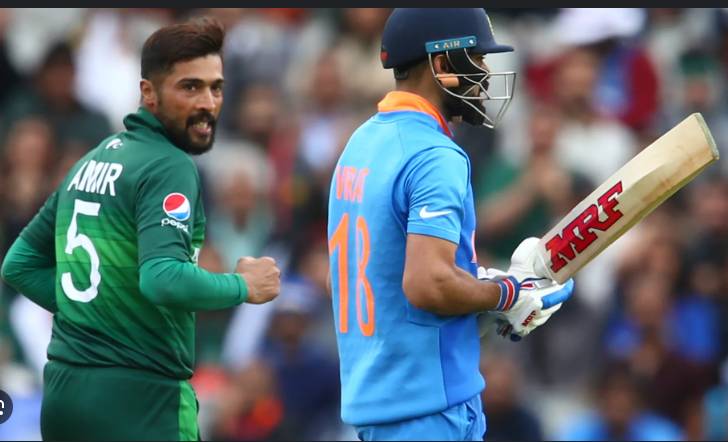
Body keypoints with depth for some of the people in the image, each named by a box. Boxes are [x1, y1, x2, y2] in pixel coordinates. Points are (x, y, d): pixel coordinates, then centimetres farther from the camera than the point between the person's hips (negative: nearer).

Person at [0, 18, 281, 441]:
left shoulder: (92, 161, 14)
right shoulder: (170, 168, -12)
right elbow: (165, 279, -26)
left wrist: (88, 305, 13)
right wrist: (244, 287, -10)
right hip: (139, 398, -8)